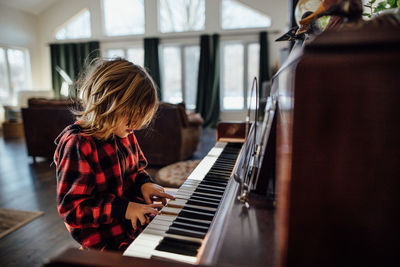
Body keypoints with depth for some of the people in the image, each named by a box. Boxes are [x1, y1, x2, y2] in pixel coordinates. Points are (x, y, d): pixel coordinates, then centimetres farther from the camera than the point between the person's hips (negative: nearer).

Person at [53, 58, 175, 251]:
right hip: (105, 237, -8)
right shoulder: (77, 145, -22)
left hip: (138, 215, 8)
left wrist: (143, 183, -3)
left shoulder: (124, 133, 3)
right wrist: (123, 209, -25)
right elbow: (71, 208, -20)